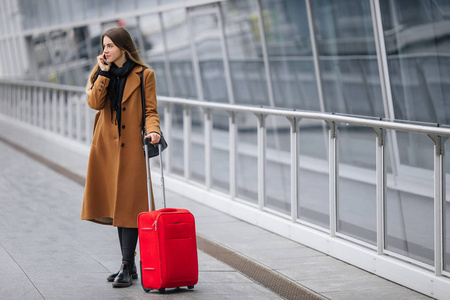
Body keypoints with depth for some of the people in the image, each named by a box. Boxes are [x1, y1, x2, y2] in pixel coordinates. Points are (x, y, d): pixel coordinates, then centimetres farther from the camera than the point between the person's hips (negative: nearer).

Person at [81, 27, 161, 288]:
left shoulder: (143, 75, -4)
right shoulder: (101, 72, 9)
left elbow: (150, 111, -4)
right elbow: (94, 102, -6)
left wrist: (152, 130, -22)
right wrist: (104, 73, -10)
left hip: (131, 146, -5)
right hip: (106, 145, 5)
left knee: (128, 206, -8)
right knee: (117, 204, 9)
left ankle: (127, 268, -7)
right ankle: (129, 265, 18)